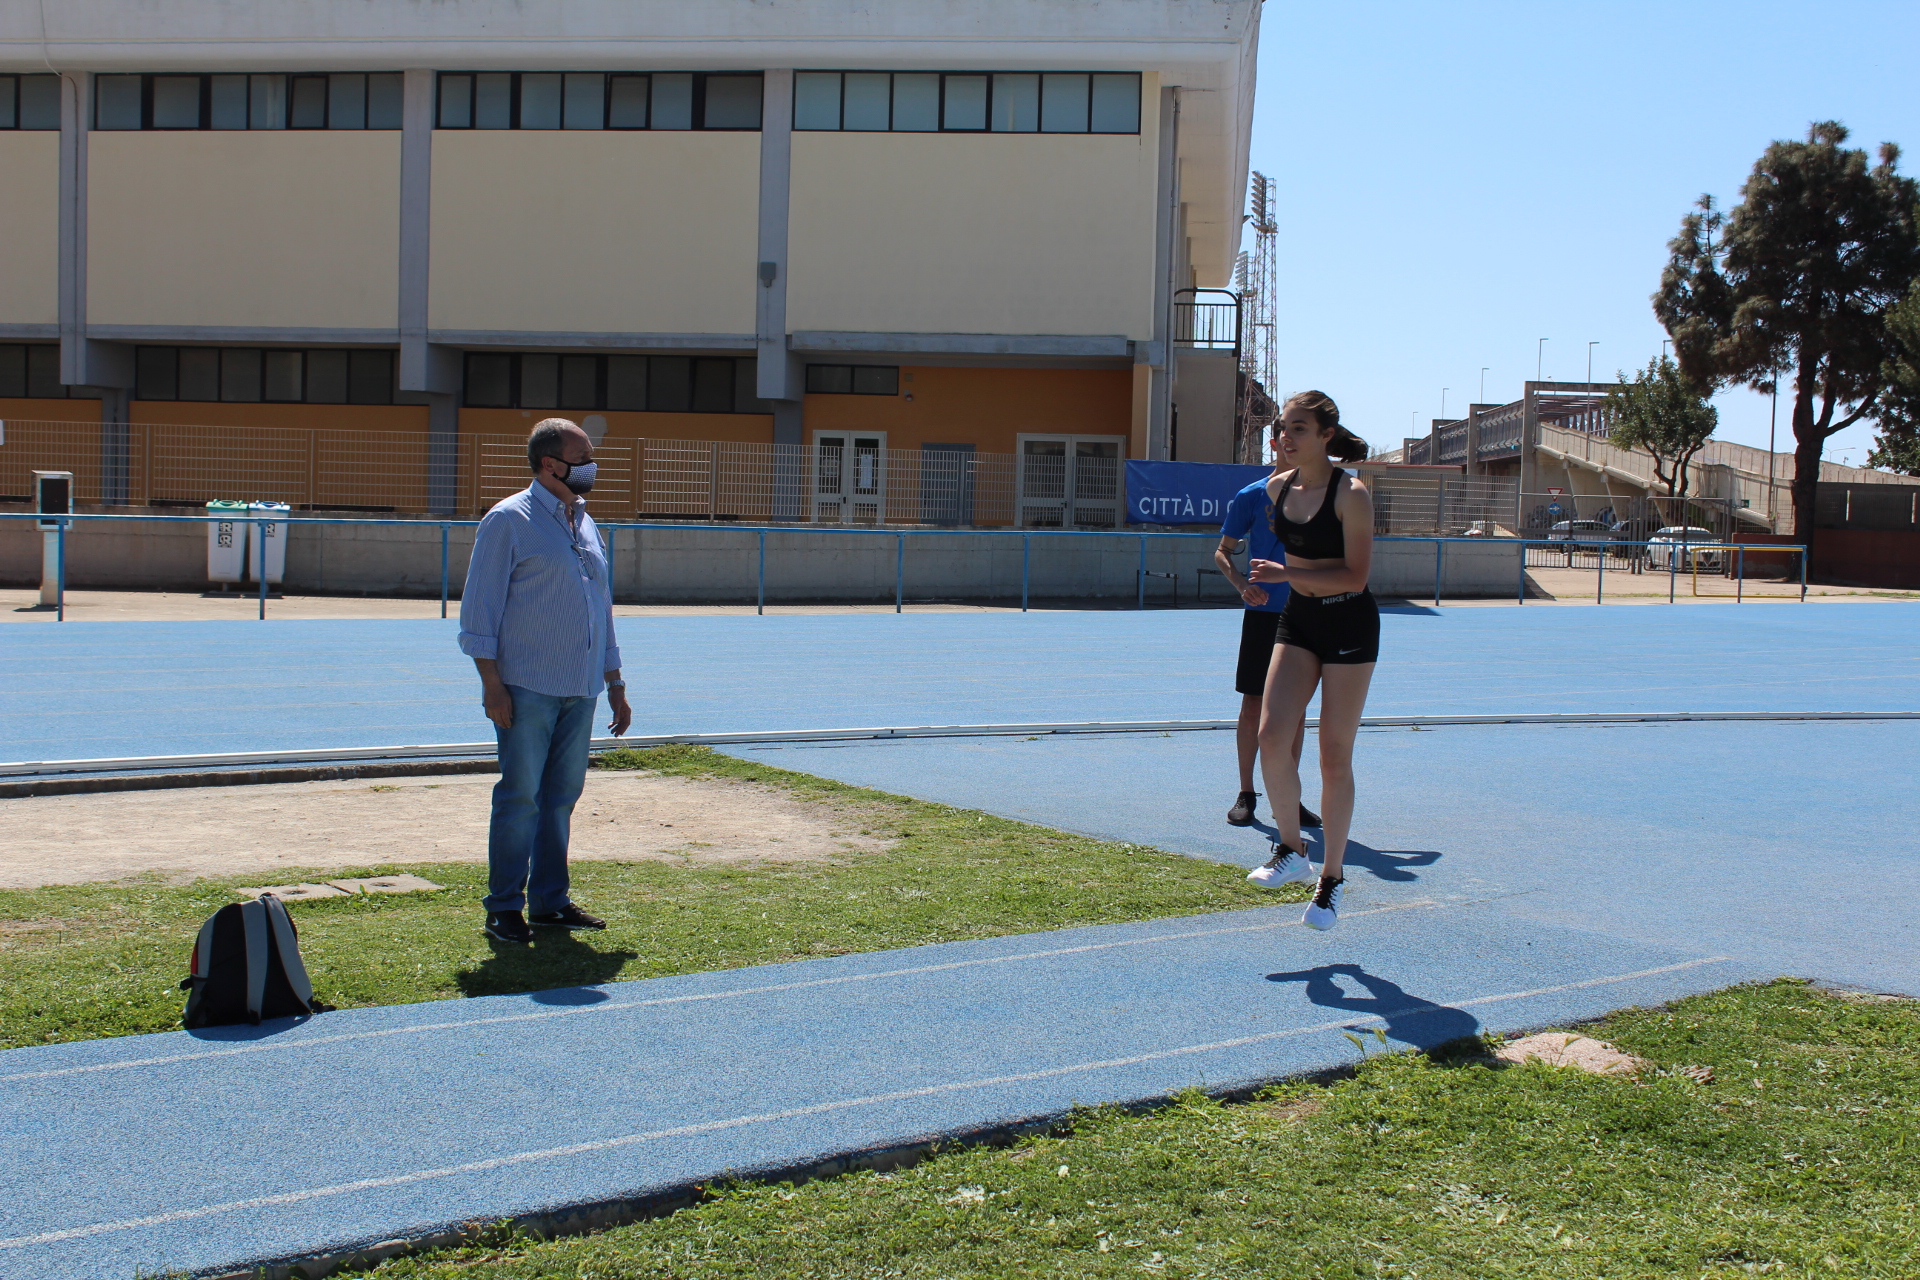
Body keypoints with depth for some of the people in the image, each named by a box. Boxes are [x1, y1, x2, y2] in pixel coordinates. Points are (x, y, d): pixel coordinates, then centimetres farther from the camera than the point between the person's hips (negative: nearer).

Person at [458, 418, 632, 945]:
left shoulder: (586, 525, 17)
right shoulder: (509, 520, -4)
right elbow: (479, 608, -7)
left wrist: (615, 684, 20)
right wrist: (491, 682, -13)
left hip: (580, 689, 7)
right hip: (527, 688, -7)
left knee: (562, 795, 10)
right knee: (520, 797, -3)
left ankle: (549, 901, 19)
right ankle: (504, 908, 6)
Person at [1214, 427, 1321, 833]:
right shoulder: (1252, 496, 0)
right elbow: (1223, 551, 2)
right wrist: (1242, 585, -16)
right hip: (1263, 614, -2)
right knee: (1253, 704, 0)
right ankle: (1246, 794, 11)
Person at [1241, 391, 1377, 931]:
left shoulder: (1351, 494, -17)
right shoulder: (1277, 487, 1)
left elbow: (1355, 576, -20)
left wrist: (1289, 574, -25)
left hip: (1349, 627, -5)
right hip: (1298, 622, 5)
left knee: (1334, 757, 1)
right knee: (1270, 734, -11)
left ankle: (1331, 877, 15)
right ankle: (1291, 850, 8)